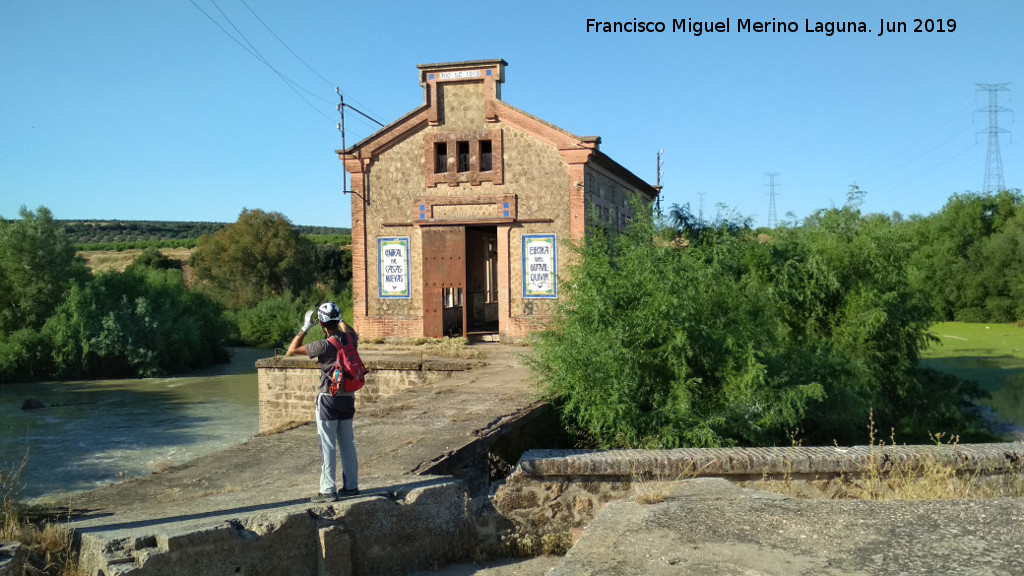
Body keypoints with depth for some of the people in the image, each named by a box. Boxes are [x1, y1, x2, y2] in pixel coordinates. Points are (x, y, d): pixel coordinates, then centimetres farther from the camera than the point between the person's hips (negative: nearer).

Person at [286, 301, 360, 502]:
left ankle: (328, 490, 2)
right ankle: (351, 486, 20)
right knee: (348, 444, 13)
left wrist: (305, 328, -3)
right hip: (348, 397, 6)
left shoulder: (324, 346, -19)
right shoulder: (350, 340, -2)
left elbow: (291, 350, -9)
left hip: (328, 399, -6)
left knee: (327, 446, 0)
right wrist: (340, 321, 30)